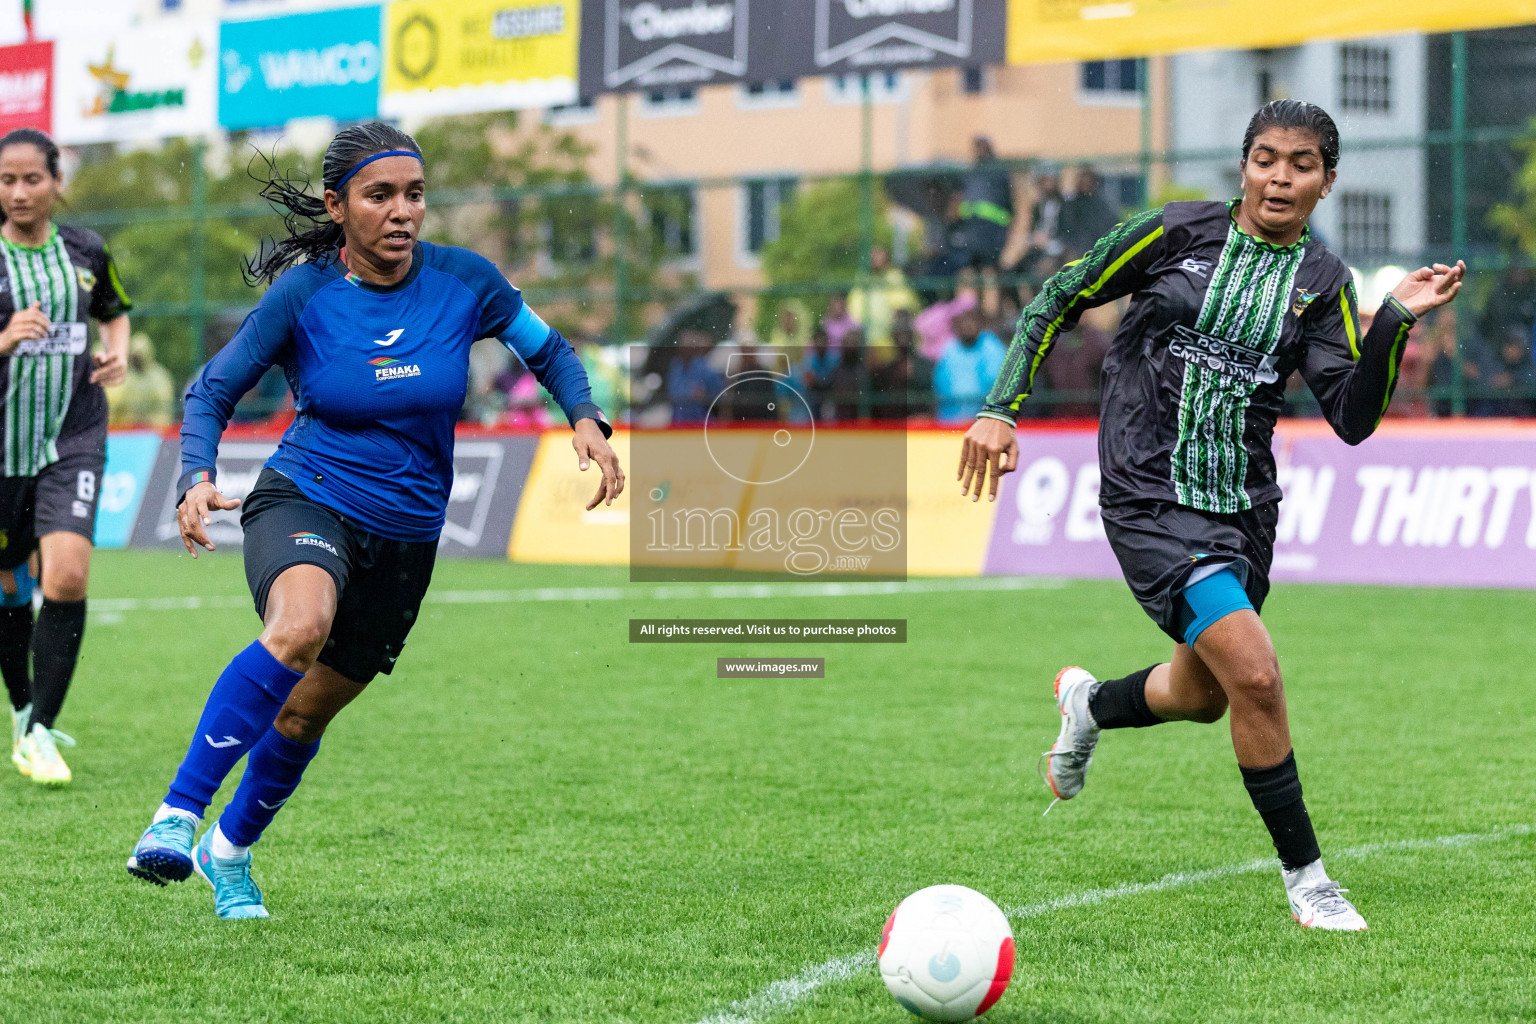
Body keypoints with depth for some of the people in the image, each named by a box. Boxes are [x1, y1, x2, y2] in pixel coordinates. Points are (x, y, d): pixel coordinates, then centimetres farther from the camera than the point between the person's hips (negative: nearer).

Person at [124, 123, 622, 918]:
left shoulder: (465, 281, -6)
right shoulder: (301, 295, -10)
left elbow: (548, 351, 10)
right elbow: (212, 391, -1)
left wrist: (585, 421, -8)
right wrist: (197, 479, -19)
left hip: (406, 537, 3)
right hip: (304, 502, -3)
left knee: (305, 711, 10)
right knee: (301, 625, -36)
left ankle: (229, 852, 38)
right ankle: (175, 819, -35)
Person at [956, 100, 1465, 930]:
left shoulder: (1323, 284, 3)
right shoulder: (1176, 233, -5)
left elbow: (1354, 420, -4)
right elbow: (1058, 301, 3)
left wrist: (1396, 320, -17)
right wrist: (1000, 410, -4)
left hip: (1243, 503, 5)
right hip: (1150, 496, -5)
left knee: (1202, 696, 18)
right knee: (1254, 674, -21)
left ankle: (1089, 704, 53)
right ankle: (1303, 874, -5)